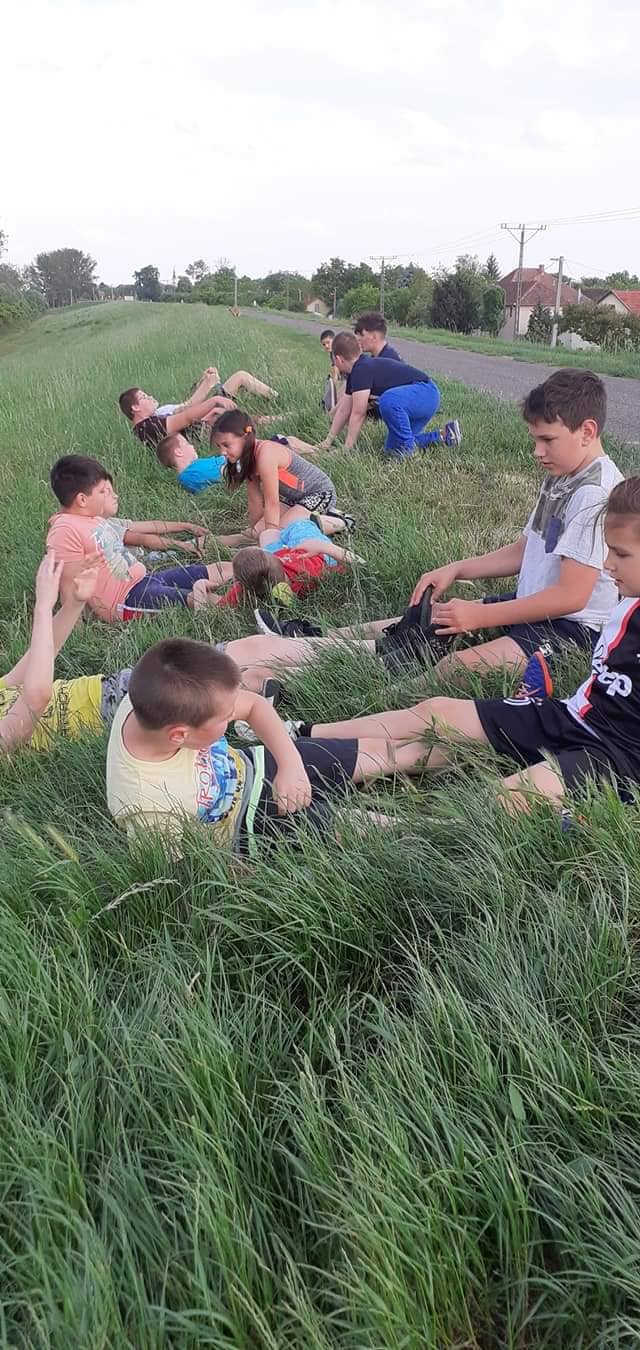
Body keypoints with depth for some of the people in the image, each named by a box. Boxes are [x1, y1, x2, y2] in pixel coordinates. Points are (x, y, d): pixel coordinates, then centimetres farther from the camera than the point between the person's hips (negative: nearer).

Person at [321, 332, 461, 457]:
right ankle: (444, 436, 22)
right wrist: (328, 441, 19)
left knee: (388, 400, -39)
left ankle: (409, 451, -19)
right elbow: (344, 410, 17)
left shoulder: (361, 369, -21)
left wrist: (346, 449, -14)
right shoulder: (355, 374, 10)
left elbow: (358, 414, -21)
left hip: (426, 392, -11)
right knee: (392, 449, 13)